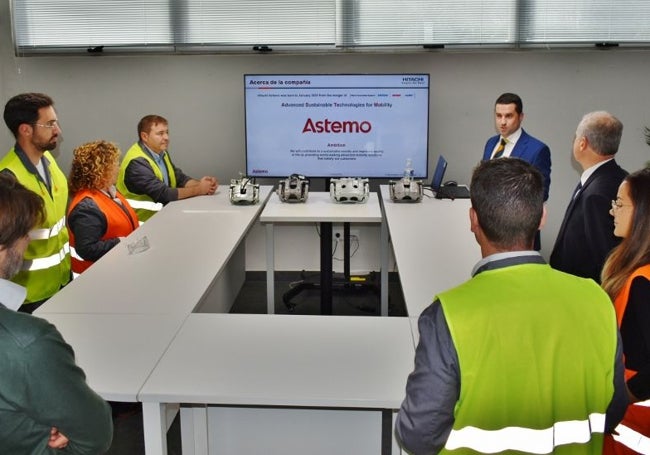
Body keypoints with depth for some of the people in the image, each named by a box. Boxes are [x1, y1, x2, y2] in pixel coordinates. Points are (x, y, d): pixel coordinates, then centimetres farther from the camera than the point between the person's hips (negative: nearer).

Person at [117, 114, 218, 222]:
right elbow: (163, 193, -24)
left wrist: (200, 184, -13)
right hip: (145, 219, -8)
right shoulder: (137, 162, -19)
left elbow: (180, 179, 7)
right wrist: (198, 189, -17)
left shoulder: (161, 153, 8)